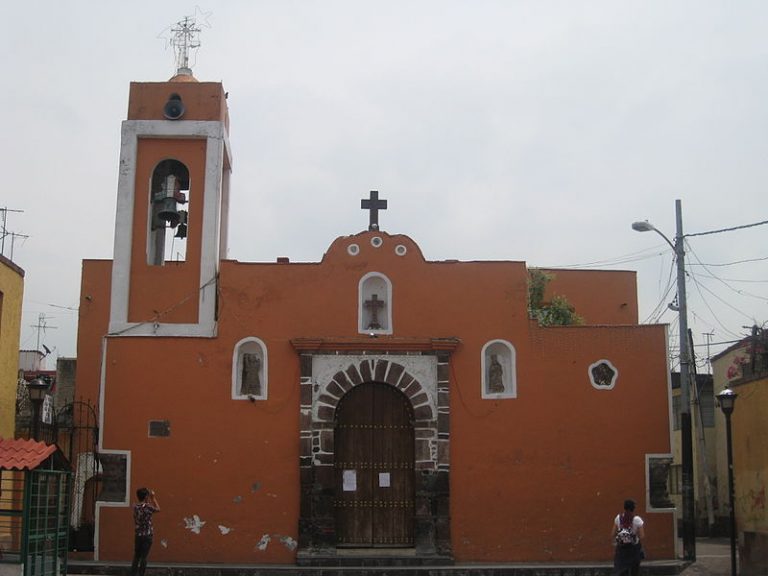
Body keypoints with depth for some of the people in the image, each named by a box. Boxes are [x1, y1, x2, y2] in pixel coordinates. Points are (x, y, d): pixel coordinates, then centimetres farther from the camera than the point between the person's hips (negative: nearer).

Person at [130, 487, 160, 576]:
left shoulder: (135, 506, 1)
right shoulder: (148, 506, -15)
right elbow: (158, 509, 4)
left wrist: (148, 501, 21)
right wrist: (153, 497, 6)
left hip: (138, 535, 5)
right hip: (147, 535, -5)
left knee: (136, 556, 13)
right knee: (143, 557, -1)